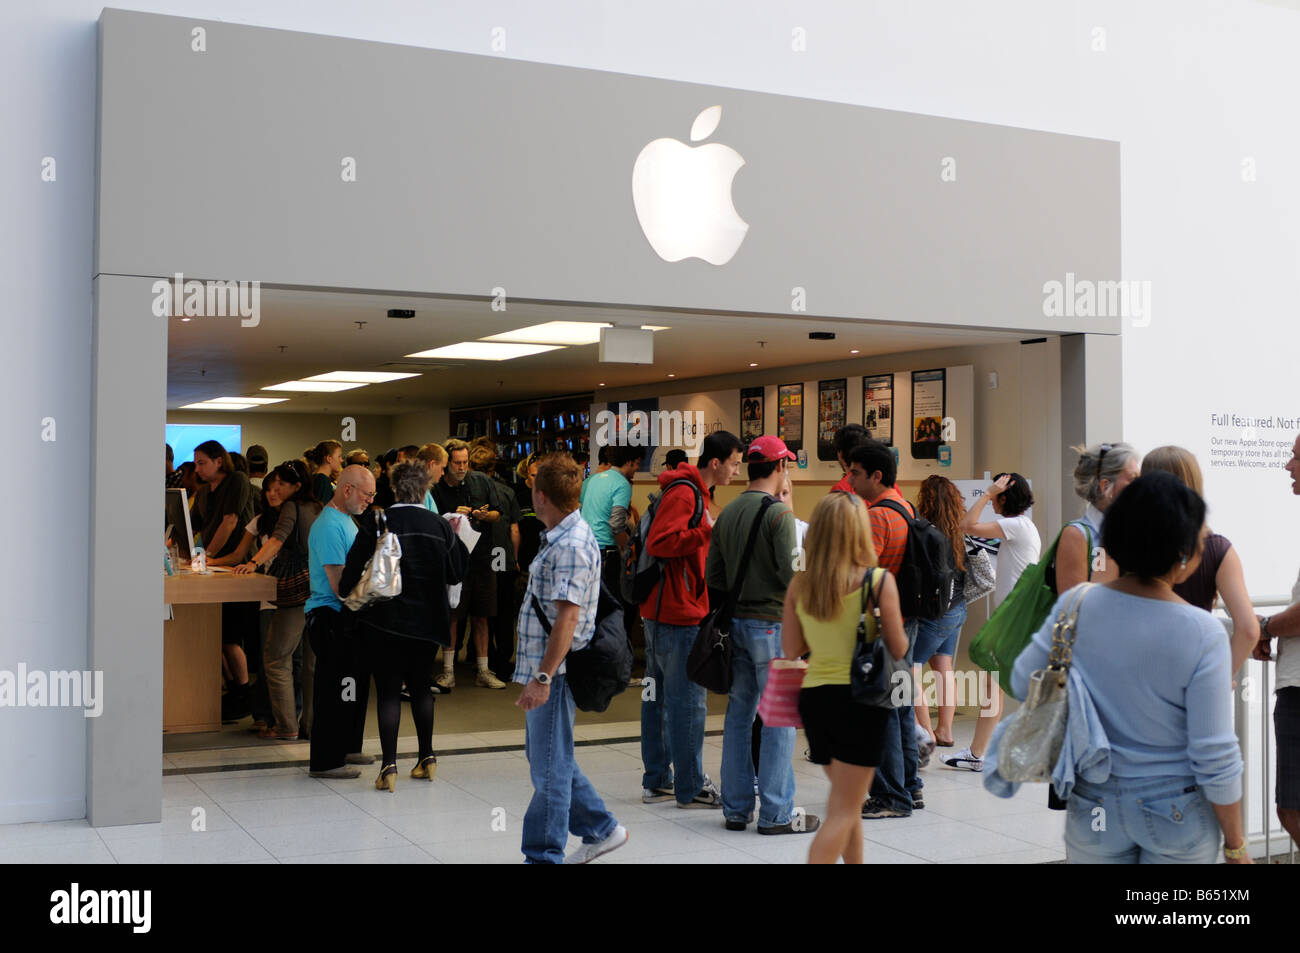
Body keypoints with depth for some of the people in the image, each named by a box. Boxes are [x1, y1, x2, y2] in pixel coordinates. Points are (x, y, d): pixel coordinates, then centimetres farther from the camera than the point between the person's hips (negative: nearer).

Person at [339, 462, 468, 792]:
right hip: (427, 621, 3)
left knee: (388, 690, 2)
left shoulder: (376, 523, -11)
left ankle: (389, 765, -3)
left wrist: (347, 595, 8)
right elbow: (456, 574, 4)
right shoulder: (441, 527, -4)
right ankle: (426, 758, 25)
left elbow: (353, 570, -9)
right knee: (421, 686, 17)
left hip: (384, 621, -3)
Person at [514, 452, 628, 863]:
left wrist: (543, 676, -26)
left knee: (549, 767, -1)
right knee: (549, 759, 18)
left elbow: (568, 616, -24)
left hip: (553, 671, -11)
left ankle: (543, 855, 9)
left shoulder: (573, 545, -18)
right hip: (541, 666, 11)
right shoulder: (559, 537, 13)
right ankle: (601, 829, 29)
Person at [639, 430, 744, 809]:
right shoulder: (683, 493, -15)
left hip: (659, 611, 11)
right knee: (687, 700, -4)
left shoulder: (692, 492, 17)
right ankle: (690, 788, 3)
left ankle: (656, 781, 21)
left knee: (658, 696, 13)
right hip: (679, 614, -11)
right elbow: (658, 543, -25)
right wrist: (708, 530, -25)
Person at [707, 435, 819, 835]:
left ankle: (736, 809, 18)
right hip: (771, 623, -7)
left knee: (739, 714, 11)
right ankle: (776, 813, 3)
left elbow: (712, 576, 8)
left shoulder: (727, 513, 8)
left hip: (736, 622, 7)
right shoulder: (779, 513, -13)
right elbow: (791, 574, -18)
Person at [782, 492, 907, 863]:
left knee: (844, 798, 24)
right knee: (844, 811, 2)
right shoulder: (879, 581, -12)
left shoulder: (799, 583, -2)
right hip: (860, 697, -5)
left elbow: (790, 650, 2)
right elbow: (899, 649, -7)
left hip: (814, 695, 5)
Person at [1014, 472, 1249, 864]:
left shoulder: (1074, 606, -11)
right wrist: (1235, 844, -4)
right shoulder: (1202, 634, -20)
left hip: (1093, 812, 3)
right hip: (1179, 816, -2)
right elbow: (1215, 757, -17)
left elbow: (1023, 684, 1)